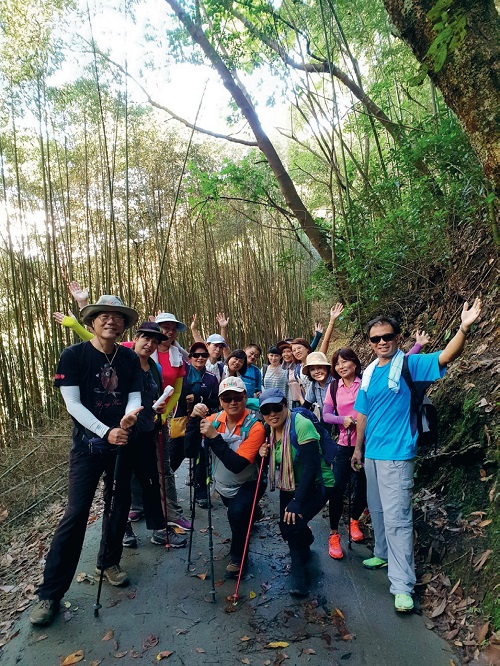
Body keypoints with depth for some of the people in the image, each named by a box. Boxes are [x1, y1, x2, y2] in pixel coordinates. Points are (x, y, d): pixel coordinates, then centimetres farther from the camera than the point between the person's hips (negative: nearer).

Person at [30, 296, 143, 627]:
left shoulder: (130, 359, 0)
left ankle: (109, 561, 36)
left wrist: (128, 417, -26)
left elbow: (134, 397, -3)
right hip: (88, 444, -4)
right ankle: (50, 592, 9)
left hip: (122, 443, 4)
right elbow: (73, 403, -14)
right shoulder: (73, 355, -10)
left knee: (119, 506, 13)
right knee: (76, 514, -5)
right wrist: (106, 432, -22)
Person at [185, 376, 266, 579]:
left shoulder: (254, 427, -28)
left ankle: (238, 557, -1)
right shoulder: (213, 420, -15)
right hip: (223, 484, 5)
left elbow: (237, 465, -35)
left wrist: (214, 437, -39)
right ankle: (249, 514, 63)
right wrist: (194, 420, -32)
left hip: (248, 484, -5)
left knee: (237, 512, -30)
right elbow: (190, 452, -21)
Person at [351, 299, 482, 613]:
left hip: (397, 455, -6)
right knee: (377, 511, 21)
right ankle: (383, 555, 42)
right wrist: (358, 448, 17)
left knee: (397, 518, -6)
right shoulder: (369, 373, 6)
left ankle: (403, 586, 4)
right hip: (371, 454, 7)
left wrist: (464, 328, -42)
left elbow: (445, 357, -27)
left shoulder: (409, 364, -10)